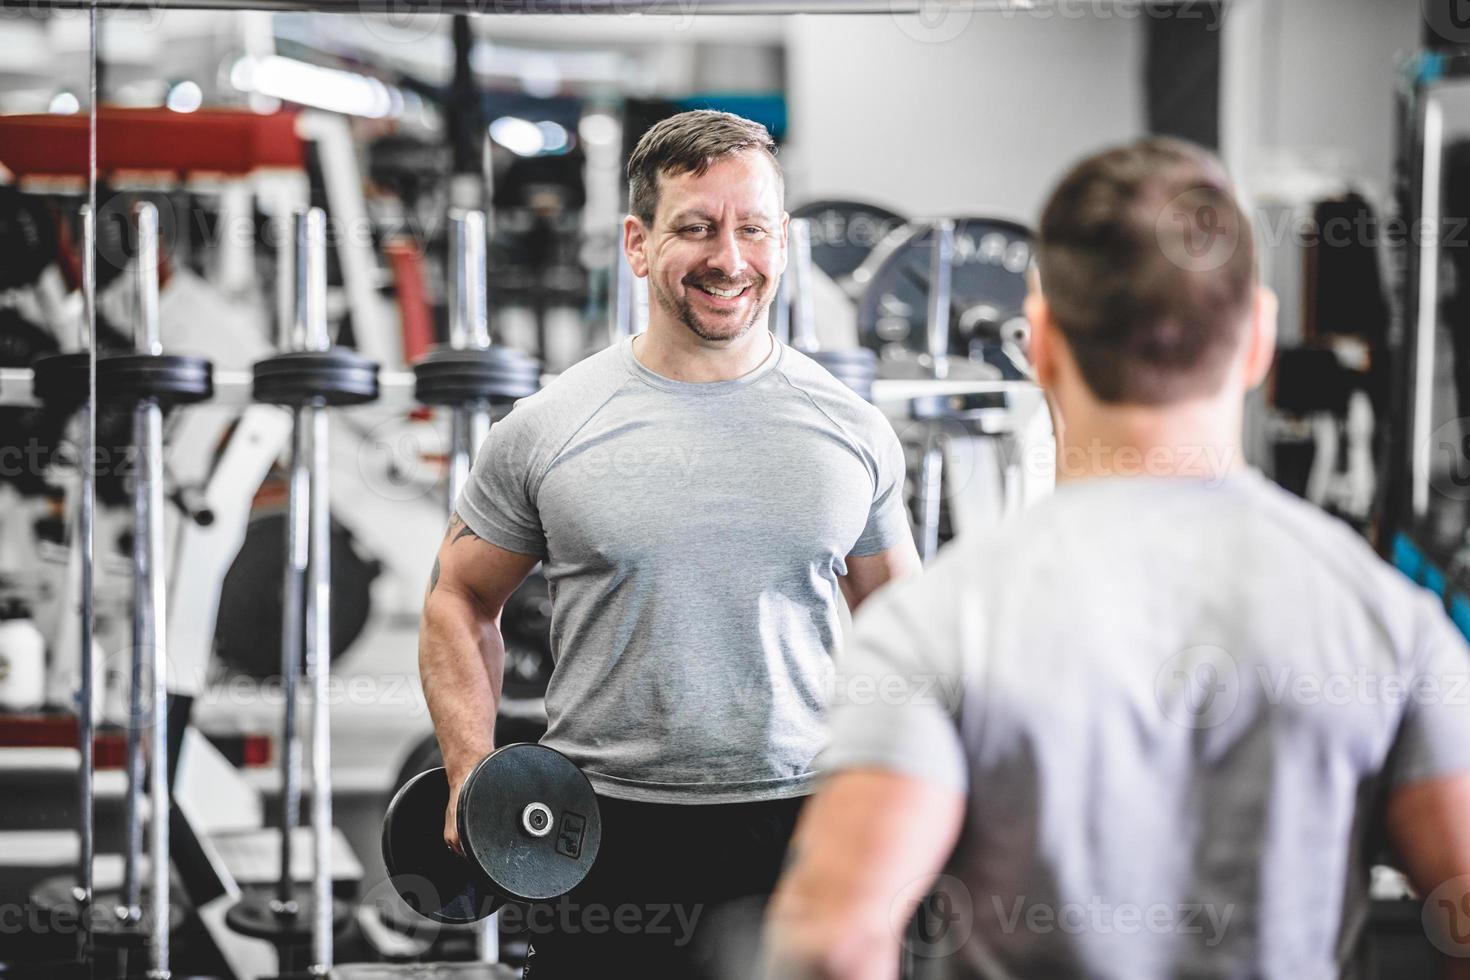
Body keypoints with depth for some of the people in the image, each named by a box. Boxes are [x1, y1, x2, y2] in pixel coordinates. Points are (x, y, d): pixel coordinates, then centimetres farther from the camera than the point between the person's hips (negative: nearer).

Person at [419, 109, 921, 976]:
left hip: (804, 826, 1)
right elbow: (461, 598, 10)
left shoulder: (852, 430, 4)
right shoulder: (546, 430, -1)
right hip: (607, 834, -1)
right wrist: (473, 774, -4)